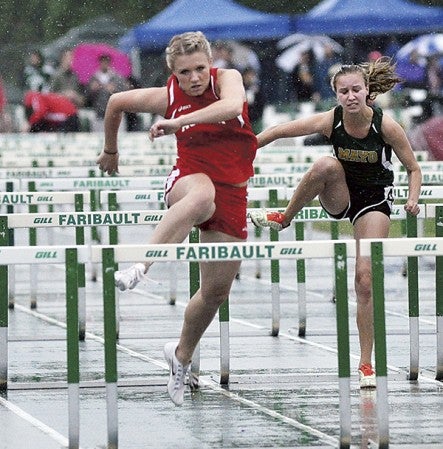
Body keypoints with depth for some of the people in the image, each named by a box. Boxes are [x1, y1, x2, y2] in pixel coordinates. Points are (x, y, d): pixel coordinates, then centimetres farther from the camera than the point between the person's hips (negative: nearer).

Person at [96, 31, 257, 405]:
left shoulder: (227, 78, -6)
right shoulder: (168, 97, -2)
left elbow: (232, 106, -31)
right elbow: (117, 103, 16)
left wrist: (177, 122, -34)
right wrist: (111, 151, 28)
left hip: (232, 194, 2)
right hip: (190, 178, -2)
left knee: (217, 291, 6)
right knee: (202, 196, -43)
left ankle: (182, 355, 32)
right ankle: (139, 267, -60)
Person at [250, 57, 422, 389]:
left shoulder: (386, 125, -20)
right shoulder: (330, 121, -17)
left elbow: (414, 169, -9)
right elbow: (278, 132, -12)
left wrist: (413, 200, -26)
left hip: (374, 200, -1)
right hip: (340, 197, 1)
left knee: (366, 279, -12)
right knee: (327, 165, -34)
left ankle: (366, 364, -1)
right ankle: (284, 219, -13)